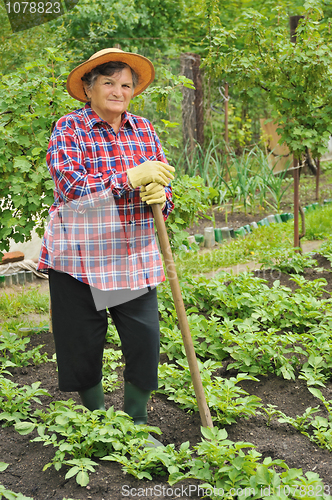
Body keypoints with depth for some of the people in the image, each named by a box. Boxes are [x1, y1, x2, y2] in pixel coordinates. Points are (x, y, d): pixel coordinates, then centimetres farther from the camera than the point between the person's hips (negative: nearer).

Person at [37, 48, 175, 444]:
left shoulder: (144, 131, 10)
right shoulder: (69, 129, -3)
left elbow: (162, 190, 10)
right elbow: (70, 186, -17)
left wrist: (159, 197, -15)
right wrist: (130, 178, -23)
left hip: (135, 260, 3)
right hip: (78, 259, -3)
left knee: (145, 342, -1)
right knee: (83, 346, 6)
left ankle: (136, 422, 19)